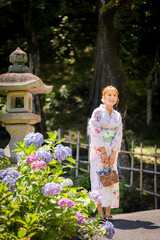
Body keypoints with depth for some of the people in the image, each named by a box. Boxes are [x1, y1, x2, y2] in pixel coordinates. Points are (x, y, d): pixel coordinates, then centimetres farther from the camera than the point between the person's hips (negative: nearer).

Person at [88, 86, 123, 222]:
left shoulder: (117, 116, 10)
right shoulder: (98, 112, -5)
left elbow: (118, 135, 4)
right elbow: (96, 133, -11)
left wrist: (113, 154, -8)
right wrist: (104, 153, -14)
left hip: (112, 151, 5)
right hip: (98, 150, -5)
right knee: (99, 179, -8)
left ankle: (108, 213, 2)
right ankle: (101, 214, -8)